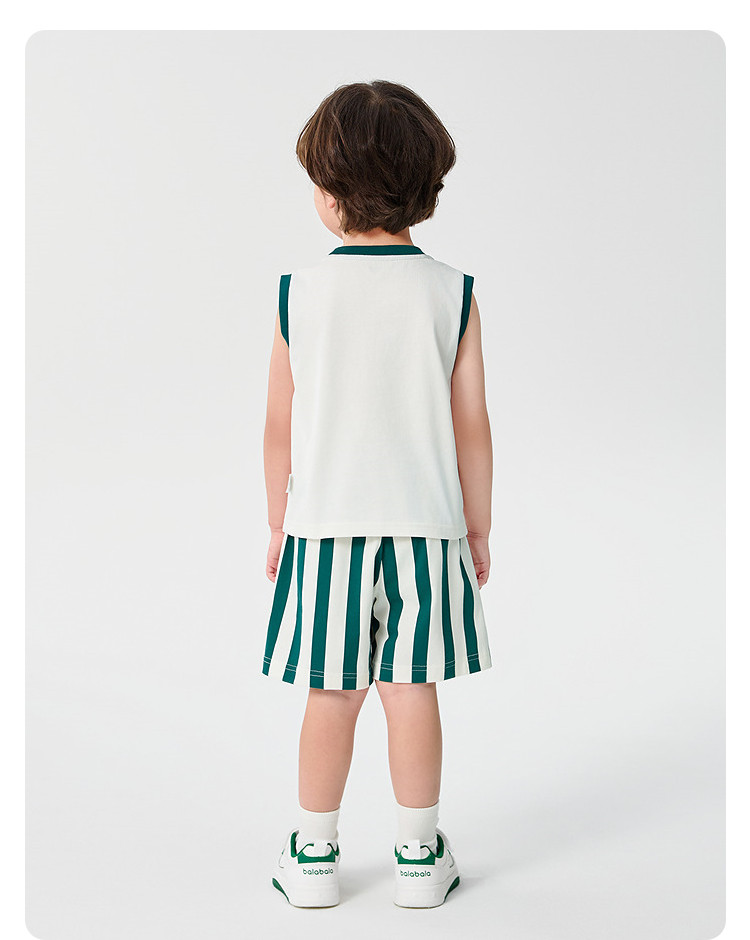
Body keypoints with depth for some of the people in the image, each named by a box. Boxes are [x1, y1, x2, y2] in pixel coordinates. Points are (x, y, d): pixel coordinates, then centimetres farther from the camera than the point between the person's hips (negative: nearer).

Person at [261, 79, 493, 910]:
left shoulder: (300, 293, -5)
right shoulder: (451, 294, -4)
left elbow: (280, 426, -1)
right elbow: (471, 424, -3)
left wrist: (279, 523, 11)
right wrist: (477, 528, 8)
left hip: (324, 525, 0)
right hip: (424, 523, 0)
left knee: (332, 696, 10)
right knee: (412, 690, 8)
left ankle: (314, 857, 23)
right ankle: (419, 856, 20)